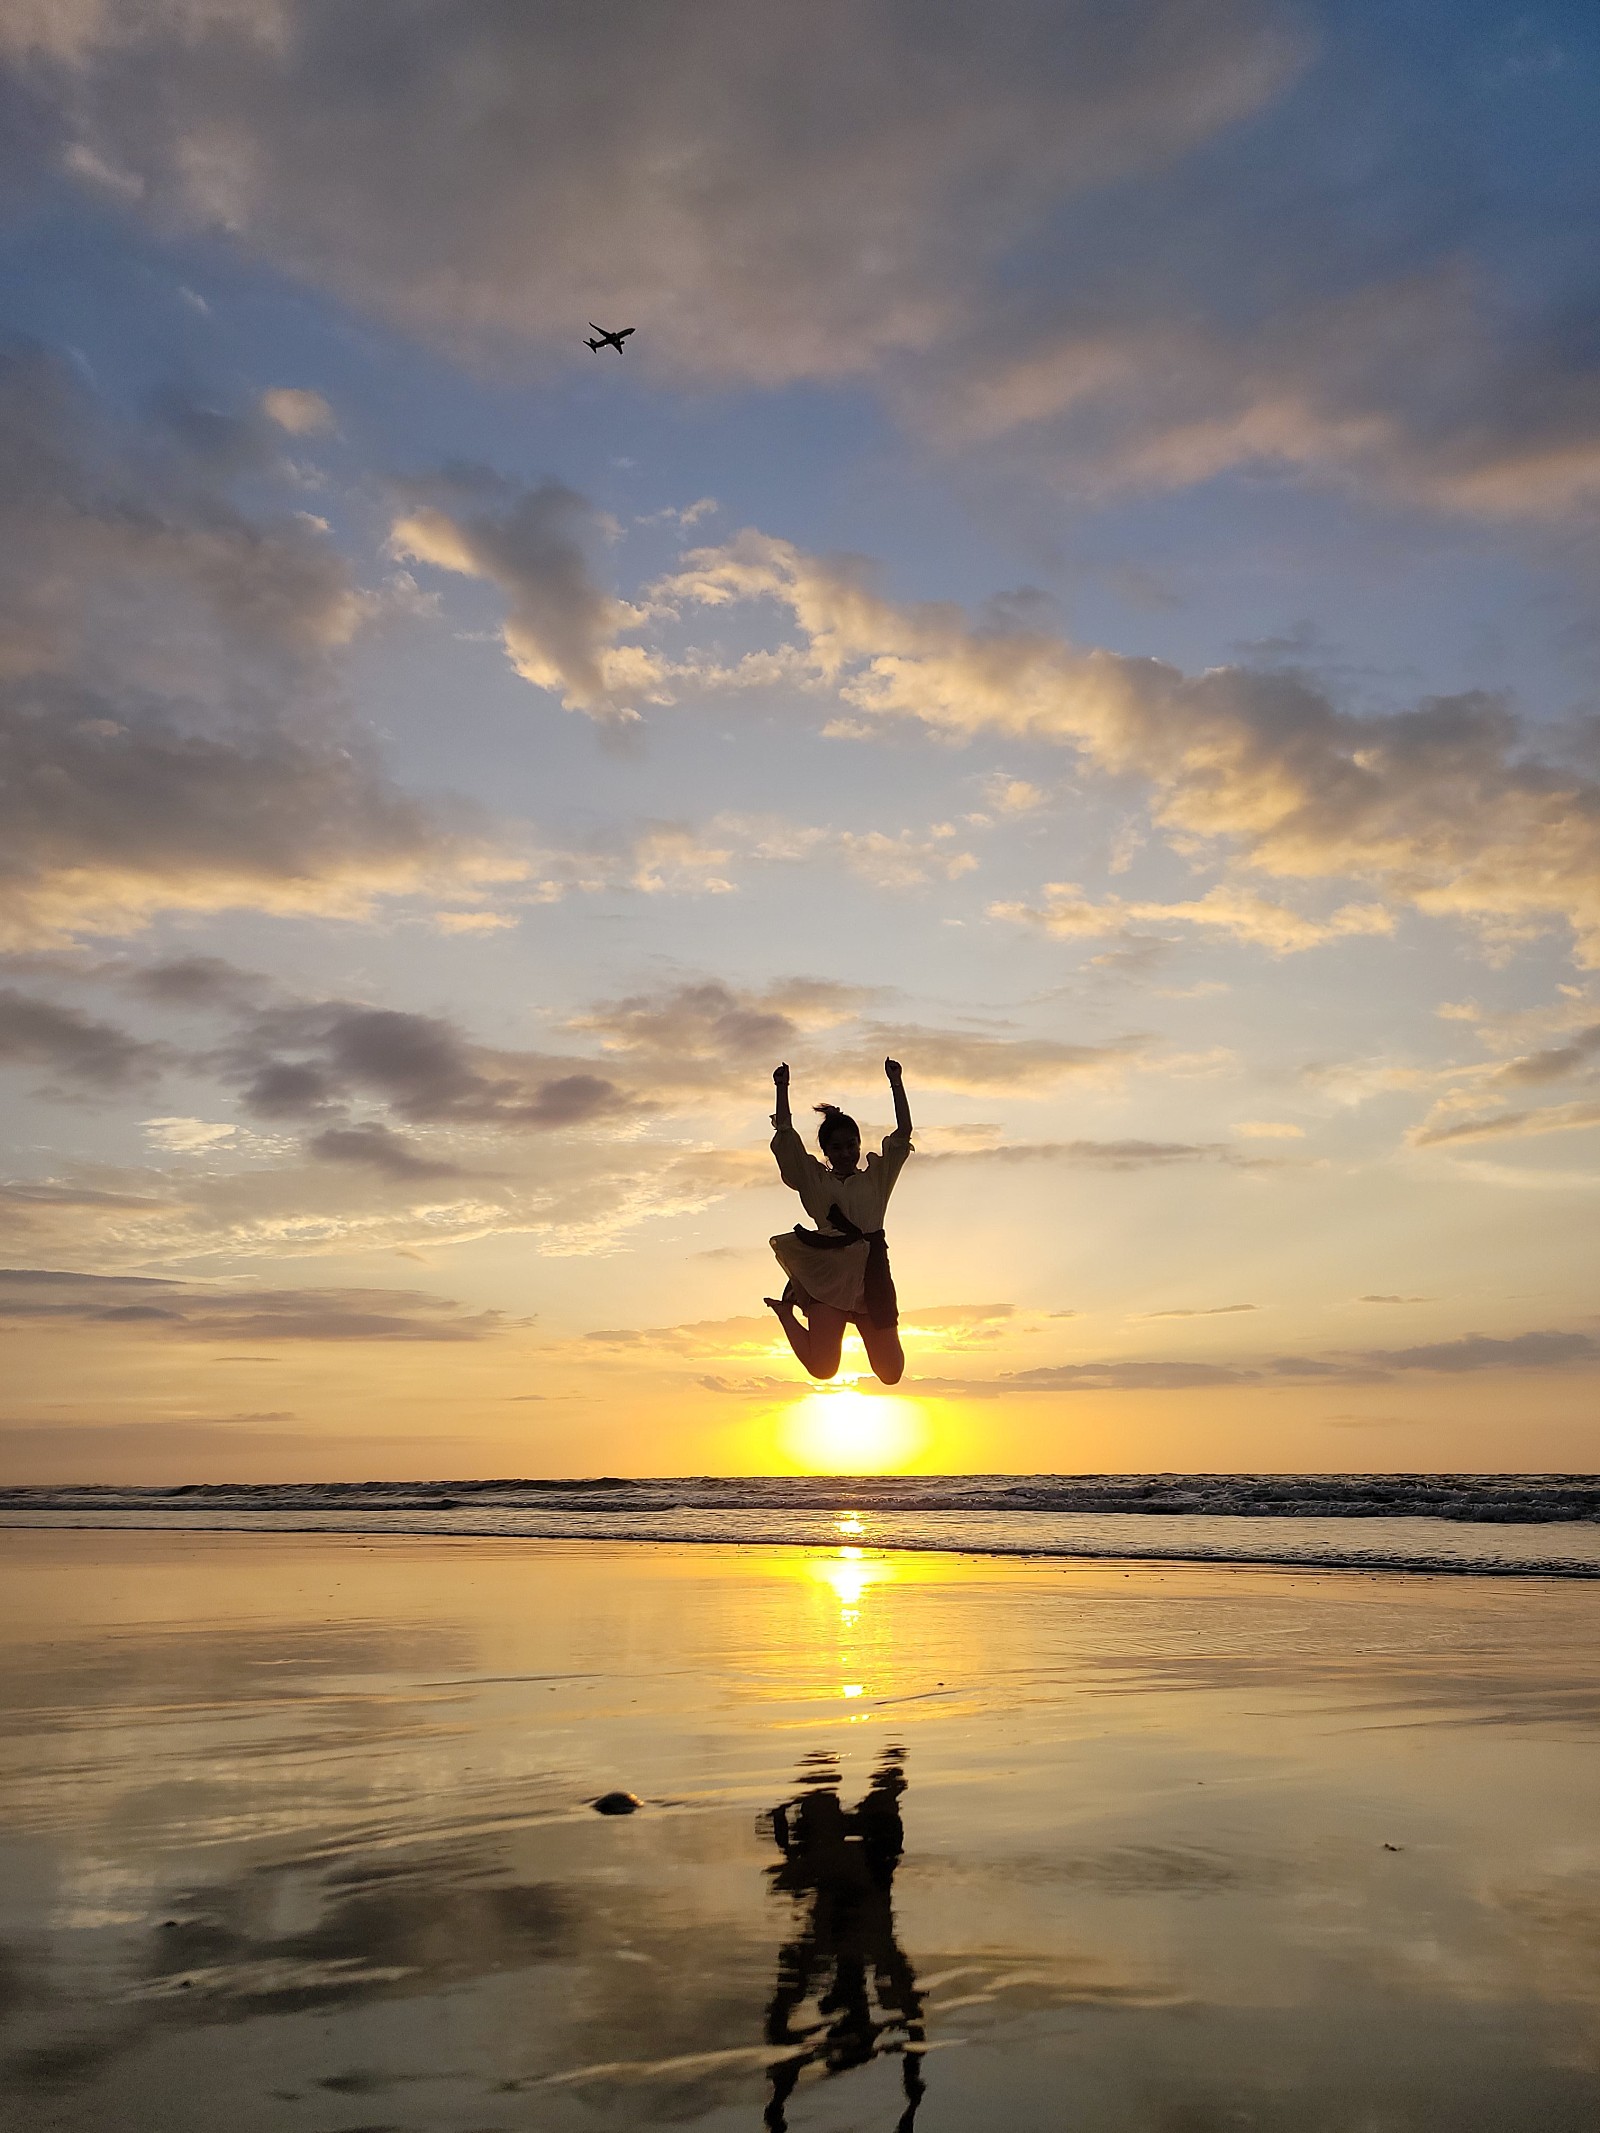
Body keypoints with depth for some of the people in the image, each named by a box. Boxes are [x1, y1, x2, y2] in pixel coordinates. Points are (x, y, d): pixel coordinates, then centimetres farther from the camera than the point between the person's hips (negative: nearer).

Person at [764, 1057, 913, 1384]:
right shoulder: (814, 1181, 11)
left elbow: (903, 1132, 6)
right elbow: (785, 1134, 4)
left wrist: (896, 1083, 3)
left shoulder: (876, 1179, 14)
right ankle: (786, 1311, 20)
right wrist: (782, 1088, 3)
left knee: (891, 1372, 1)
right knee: (822, 1368, -9)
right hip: (828, 1277, -2)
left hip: (872, 1277, 2)